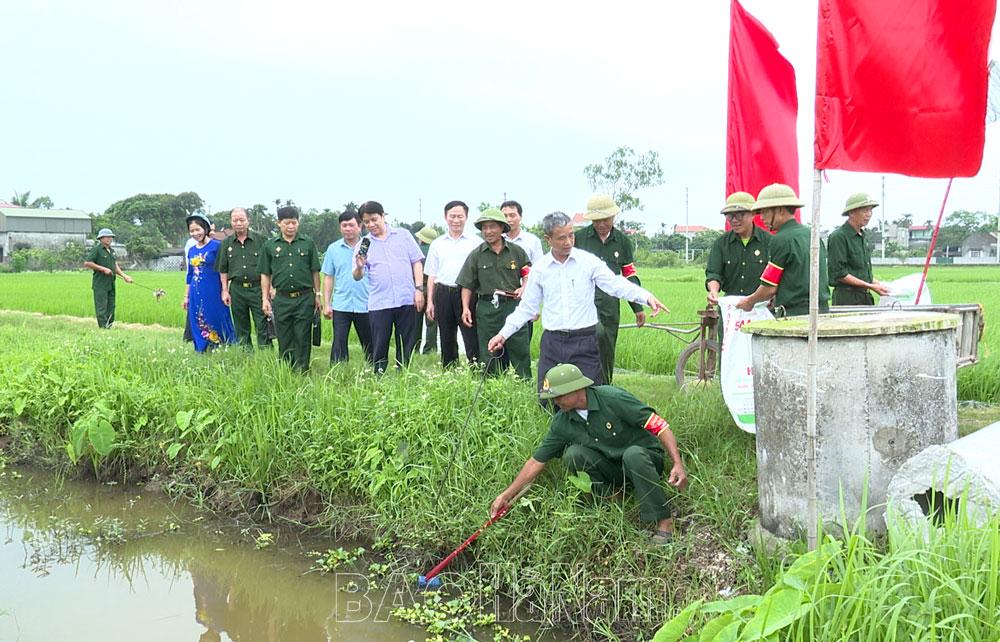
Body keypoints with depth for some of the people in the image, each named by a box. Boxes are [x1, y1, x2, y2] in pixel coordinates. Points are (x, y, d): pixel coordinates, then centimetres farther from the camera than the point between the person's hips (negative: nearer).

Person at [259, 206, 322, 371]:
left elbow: (315, 272, 8)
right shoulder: (269, 246, 6)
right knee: (284, 341, 7)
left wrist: (318, 295, 6)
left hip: (305, 298, -1)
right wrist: (265, 298, 3)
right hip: (281, 300, 1)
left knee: (303, 339, 0)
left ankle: (302, 373, 8)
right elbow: (265, 274, 9)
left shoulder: (308, 243, 5)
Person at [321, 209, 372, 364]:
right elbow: (328, 278, 10)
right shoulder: (333, 249, 7)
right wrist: (326, 304, 5)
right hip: (340, 306, 1)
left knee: (369, 345, 9)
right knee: (339, 345, -3)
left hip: (365, 305, -1)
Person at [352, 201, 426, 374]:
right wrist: (359, 267, -21)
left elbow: (417, 262, 8)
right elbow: (357, 277, 1)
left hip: (406, 300, 0)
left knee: (407, 345, 6)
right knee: (379, 347, 1)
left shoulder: (403, 236, 8)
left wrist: (419, 289, -2)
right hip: (379, 303, 0)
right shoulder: (363, 245, 8)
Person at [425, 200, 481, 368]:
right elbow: (432, 275, 15)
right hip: (443, 294, 4)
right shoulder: (437, 244, 14)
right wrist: (430, 302, 9)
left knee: (471, 338, -9)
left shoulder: (475, 242, 4)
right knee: (447, 339, 10)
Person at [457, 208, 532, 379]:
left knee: (520, 351, 0)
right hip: (487, 308, 1)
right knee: (490, 354, 6)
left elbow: (528, 275, 11)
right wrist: (465, 308, -2)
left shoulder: (516, 251, 6)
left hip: (513, 306, 0)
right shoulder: (476, 255, 6)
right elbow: (467, 285, 6)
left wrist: (523, 288, -9)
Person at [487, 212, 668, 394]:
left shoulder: (589, 261, -1)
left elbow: (616, 284, -7)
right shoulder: (539, 269, 5)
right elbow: (527, 307, 12)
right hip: (552, 342, 2)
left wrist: (647, 297, -23)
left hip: (584, 340, -2)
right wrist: (504, 334, 6)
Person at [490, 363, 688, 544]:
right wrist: (507, 495, -4)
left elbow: (659, 425, -21)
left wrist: (678, 464, -30)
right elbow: (537, 461, -2)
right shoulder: (562, 422, -8)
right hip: (611, 468, 4)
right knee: (572, 454, -21)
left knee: (632, 454, -38)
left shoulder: (612, 398, -22)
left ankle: (664, 521, -26)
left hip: (646, 457, -4)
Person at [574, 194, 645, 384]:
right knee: (597, 333, -30)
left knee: (607, 351, 6)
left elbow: (630, 276, 19)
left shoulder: (623, 241, 13)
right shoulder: (579, 238, 3)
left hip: (610, 303, 4)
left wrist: (638, 308, 16)